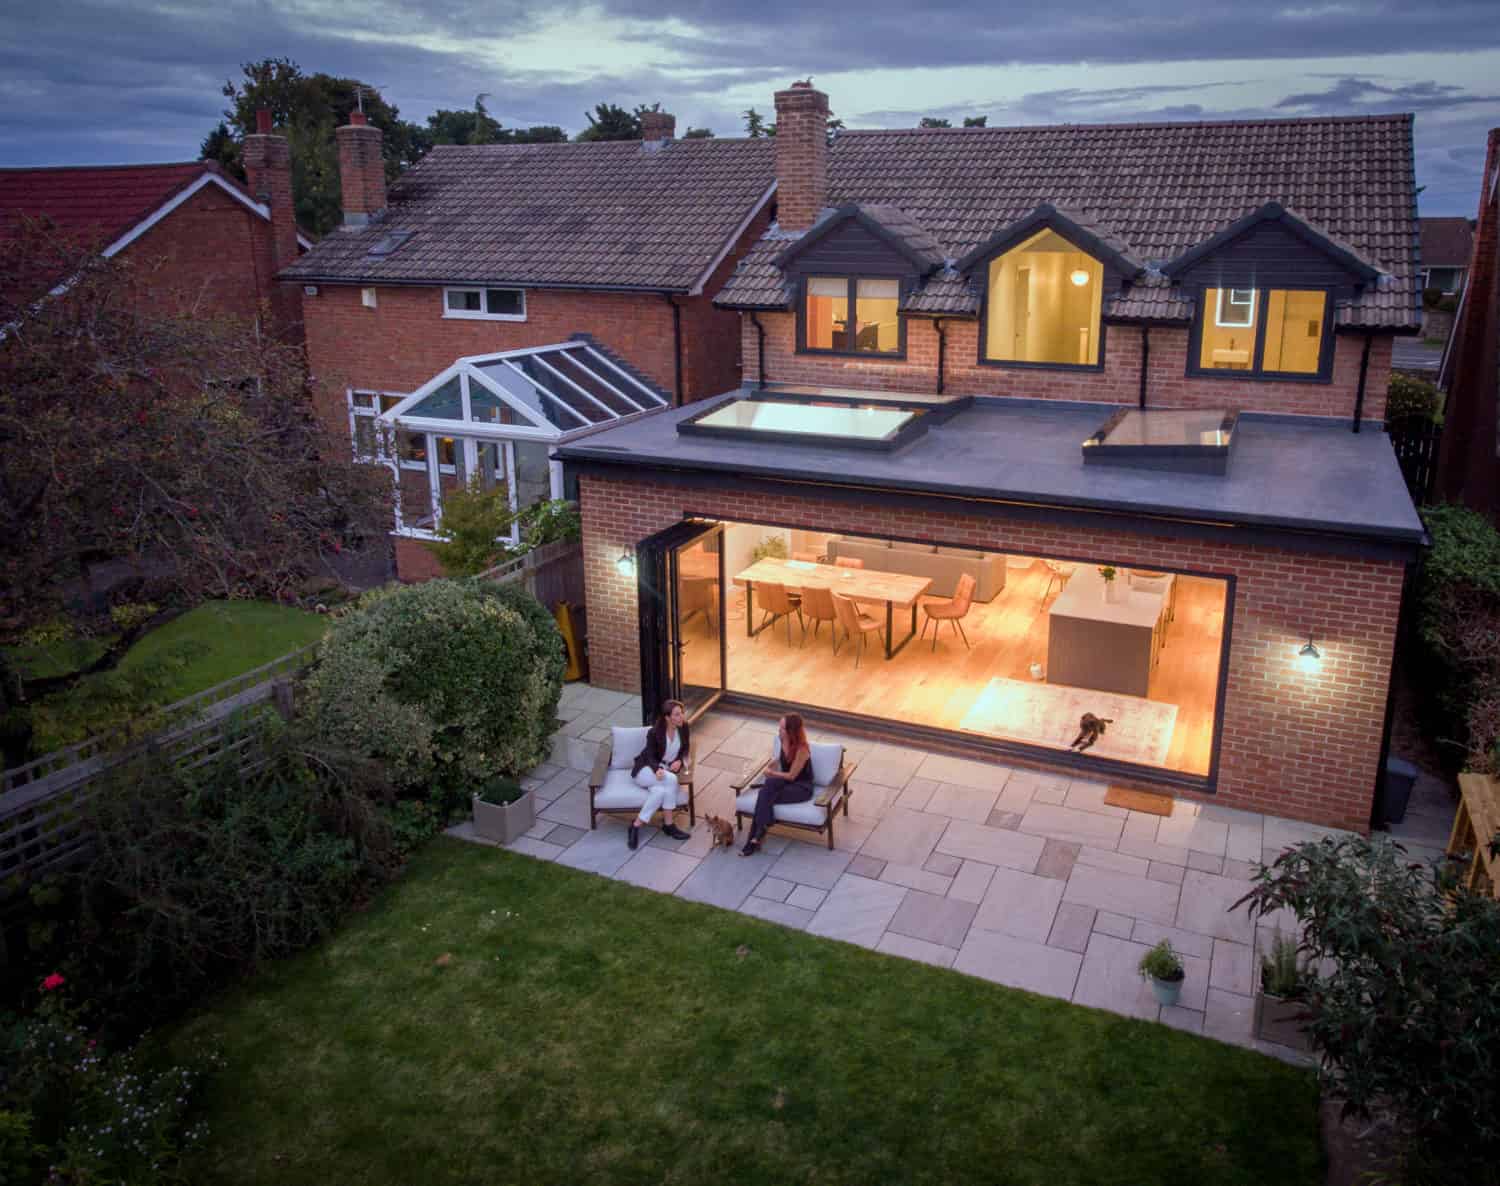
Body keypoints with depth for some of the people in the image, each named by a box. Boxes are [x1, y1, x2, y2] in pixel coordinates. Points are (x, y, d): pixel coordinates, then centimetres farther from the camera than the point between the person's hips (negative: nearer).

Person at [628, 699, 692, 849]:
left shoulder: (685, 728, -6)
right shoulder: (655, 732, -19)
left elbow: (685, 750, 8)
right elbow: (650, 757, -14)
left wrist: (680, 761, -15)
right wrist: (657, 769, -36)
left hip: (668, 769, 4)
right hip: (646, 770, -4)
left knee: (660, 791, -33)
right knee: (671, 780, -34)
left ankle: (637, 824, -21)